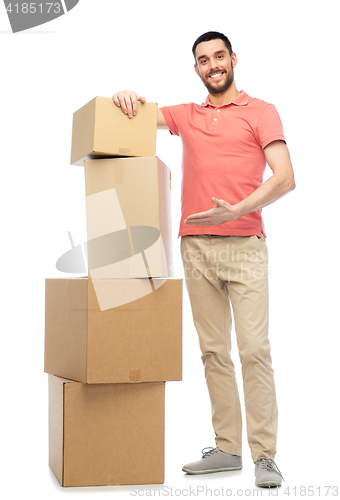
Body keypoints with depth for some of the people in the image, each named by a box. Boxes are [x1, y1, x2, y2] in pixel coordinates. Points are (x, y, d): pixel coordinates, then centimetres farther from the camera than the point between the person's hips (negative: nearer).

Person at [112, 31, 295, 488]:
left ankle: (265, 455, -3)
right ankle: (227, 448, 13)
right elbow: (139, 114, 18)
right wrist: (125, 98, -6)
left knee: (254, 348, -10)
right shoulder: (186, 115, 18)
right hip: (196, 247, 4)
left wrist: (235, 210, -18)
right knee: (214, 351, 5)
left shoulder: (260, 112, 5)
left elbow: (285, 179, -6)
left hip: (244, 247, -4)